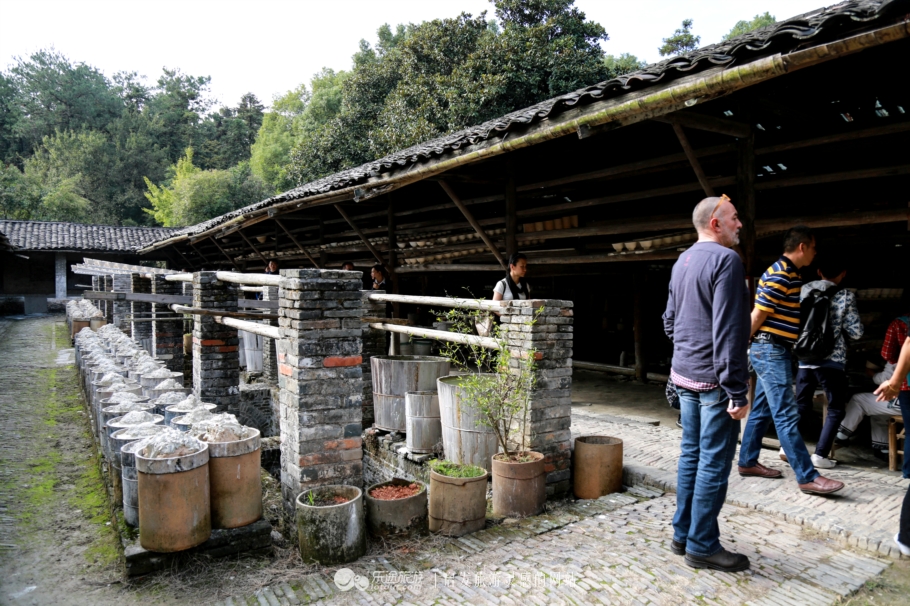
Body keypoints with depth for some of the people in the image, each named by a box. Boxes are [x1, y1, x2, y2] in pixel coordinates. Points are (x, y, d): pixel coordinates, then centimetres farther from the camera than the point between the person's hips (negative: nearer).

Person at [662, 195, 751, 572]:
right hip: (712, 379, -9)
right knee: (714, 463, 1)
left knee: (691, 455, 15)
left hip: (684, 374, 9)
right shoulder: (725, 259, -14)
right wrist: (736, 390, -19)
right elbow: (728, 330, -21)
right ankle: (702, 546, 11)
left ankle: (683, 535, 24)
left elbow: (670, 321, 18)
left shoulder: (682, 262, 13)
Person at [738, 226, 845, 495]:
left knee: (762, 410, 14)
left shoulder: (790, 274, 15)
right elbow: (758, 316, -16)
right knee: (786, 415, -7)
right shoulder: (779, 275, -17)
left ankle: (748, 462, 24)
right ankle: (808, 477, -3)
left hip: (776, 351, 10)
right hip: (770, 350, -10)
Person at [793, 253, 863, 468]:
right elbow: (856, 332, -5)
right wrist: (840, 325, 13)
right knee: (836, 408, 9)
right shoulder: (846, 296, -5)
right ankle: (820, 454, 2)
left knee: (801, 404, 15)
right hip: (831, 361, -3)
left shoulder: (804, 290, 4)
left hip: (804, 358, 3)